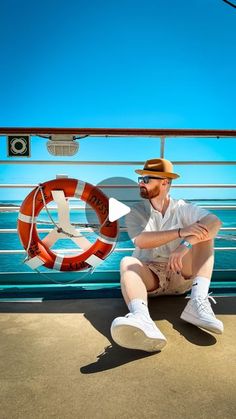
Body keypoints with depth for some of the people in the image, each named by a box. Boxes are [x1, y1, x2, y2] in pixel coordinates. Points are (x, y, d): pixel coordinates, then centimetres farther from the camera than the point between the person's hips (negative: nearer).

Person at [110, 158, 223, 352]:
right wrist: (180, 232, -29)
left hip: (182, 275, 1)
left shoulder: (183, 208, 1)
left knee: (204, 233, -18)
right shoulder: (136, 212, 2)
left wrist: (186, 244, -36)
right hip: (149, 277, 0)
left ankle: (198, 302, -34)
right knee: (127, 263, -31)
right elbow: (141, 241, -18)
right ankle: (142, 320, -60)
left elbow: (215, 221, -19)